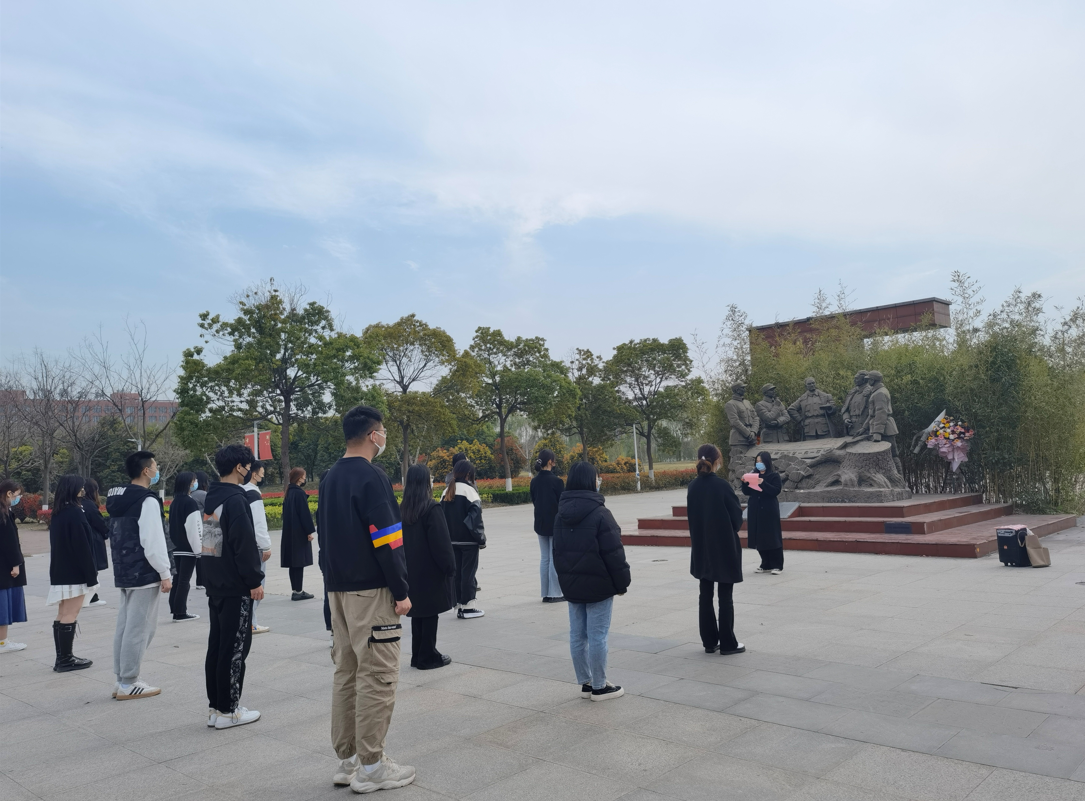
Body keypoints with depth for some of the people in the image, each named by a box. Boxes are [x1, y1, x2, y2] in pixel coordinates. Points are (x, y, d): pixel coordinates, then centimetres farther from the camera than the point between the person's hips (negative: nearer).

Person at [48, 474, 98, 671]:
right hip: (74, 573, -9)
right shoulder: (75, 512, -16)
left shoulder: (58, 513, 12)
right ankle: (66, 659, 0)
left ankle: (62, 658, 16)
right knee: (70, 615, -4)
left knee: (62, 615, 12)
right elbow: (82, 546, -18)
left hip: (60, 572, 9)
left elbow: (57, 543, 17)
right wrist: (91, 574, -15)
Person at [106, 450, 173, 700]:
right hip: (144, 573, -10)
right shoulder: (147, 501, -17)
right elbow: (153, 542, -21)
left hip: (125, 571, 10)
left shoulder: (120, 499, 13)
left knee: (125, 626, 14)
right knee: (139, 628, -3)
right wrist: (165, 573, -15)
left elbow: (117, 538, 18)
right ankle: (128, 684, 2)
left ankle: (123, 679, 20)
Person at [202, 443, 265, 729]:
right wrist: (255, 581, -15)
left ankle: (215, 706, 20)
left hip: (215, 584, 9)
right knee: (235, 648, -2)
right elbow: (245, 544, -21)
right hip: (236, 587, -9)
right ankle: (228, 711, 4)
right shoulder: (235, 498, -17)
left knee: (216, 646, 13)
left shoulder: (211, 497, 12)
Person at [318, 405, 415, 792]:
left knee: (346, 672, 14)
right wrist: (401, 592, -13)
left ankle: (348, 759, 21)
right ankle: (371, 767, 4)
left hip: (338, 589, 9)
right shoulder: (371, 477, -14)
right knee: (377, 677, -2)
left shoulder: (329, 479, 13)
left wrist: (336, 579, 20)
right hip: (371, 590, -9)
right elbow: (386, 540, -18)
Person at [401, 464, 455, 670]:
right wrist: (450, 567, -7)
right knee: (430, 614, 2)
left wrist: (405, 566, 15)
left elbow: (401, 539, 9)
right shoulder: (432, 509, -17)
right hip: (430, 571, -7)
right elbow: (441, 542, -17)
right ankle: (429, 657, 8)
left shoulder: (403, 509, 4)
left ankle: (418, 656, 20)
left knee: (418, 612, 14)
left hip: (411, 571, 7)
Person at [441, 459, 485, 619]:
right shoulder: (469, 490, -11)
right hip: (468, 540, -6)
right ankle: (467, 606, 2)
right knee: (468, 571, 0)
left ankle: (458, 605, 14)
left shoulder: (446, 491, 10)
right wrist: (481, 538, -9)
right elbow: (475, 516, -15)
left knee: (456, 572, 11)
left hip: (452, 540, 6)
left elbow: (442, 515, 11)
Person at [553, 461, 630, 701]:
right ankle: (599, 687, 9)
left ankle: (585, 683, 21)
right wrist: (622, 582, -6)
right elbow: (614, 553, -16)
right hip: (598, 584, -7)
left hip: (571, 584, 7)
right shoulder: (599, 513, -16)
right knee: (597, 636, 1)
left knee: (577, 634, 11)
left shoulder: (561, 515, 7)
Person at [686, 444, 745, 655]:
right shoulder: (722, 485, -17)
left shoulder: (692, 486, -2)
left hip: (701, 547, 5)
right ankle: (728, 643, 11)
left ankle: (709, 641, 18)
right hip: (725, 546, -5)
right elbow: (737, 515, -10)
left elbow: (691, 514, 6)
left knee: (706, 596, 12)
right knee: (725, 598, 4)